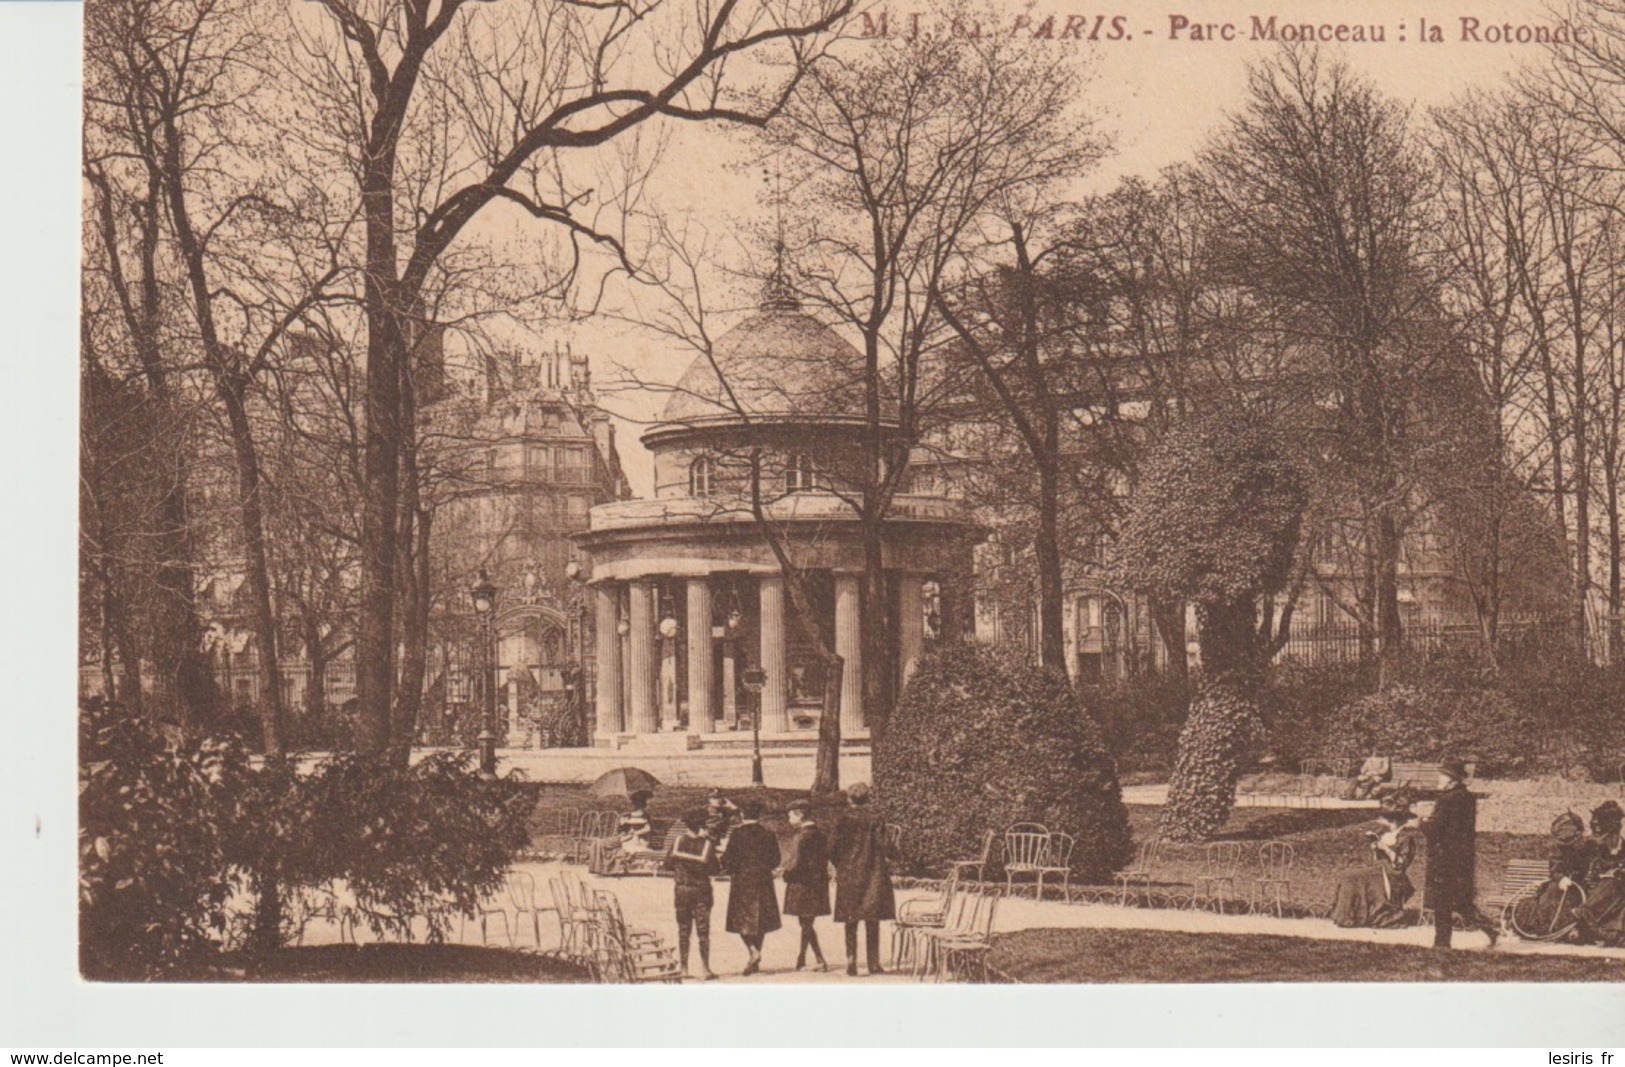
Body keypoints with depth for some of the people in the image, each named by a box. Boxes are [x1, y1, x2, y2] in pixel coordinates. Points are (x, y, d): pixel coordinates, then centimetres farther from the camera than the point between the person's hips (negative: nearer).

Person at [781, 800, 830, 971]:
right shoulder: (819, 834, 8)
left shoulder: (800, 836, -17)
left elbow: (796, 864, -20)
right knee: (807, 923, 16)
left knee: (806, 924, -1)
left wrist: (785, 871, -2)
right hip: (818, 883, 8)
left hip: (802, 884, -8)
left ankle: (820, 961, -2)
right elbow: (826, 857, 14)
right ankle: (801, 959, 21)